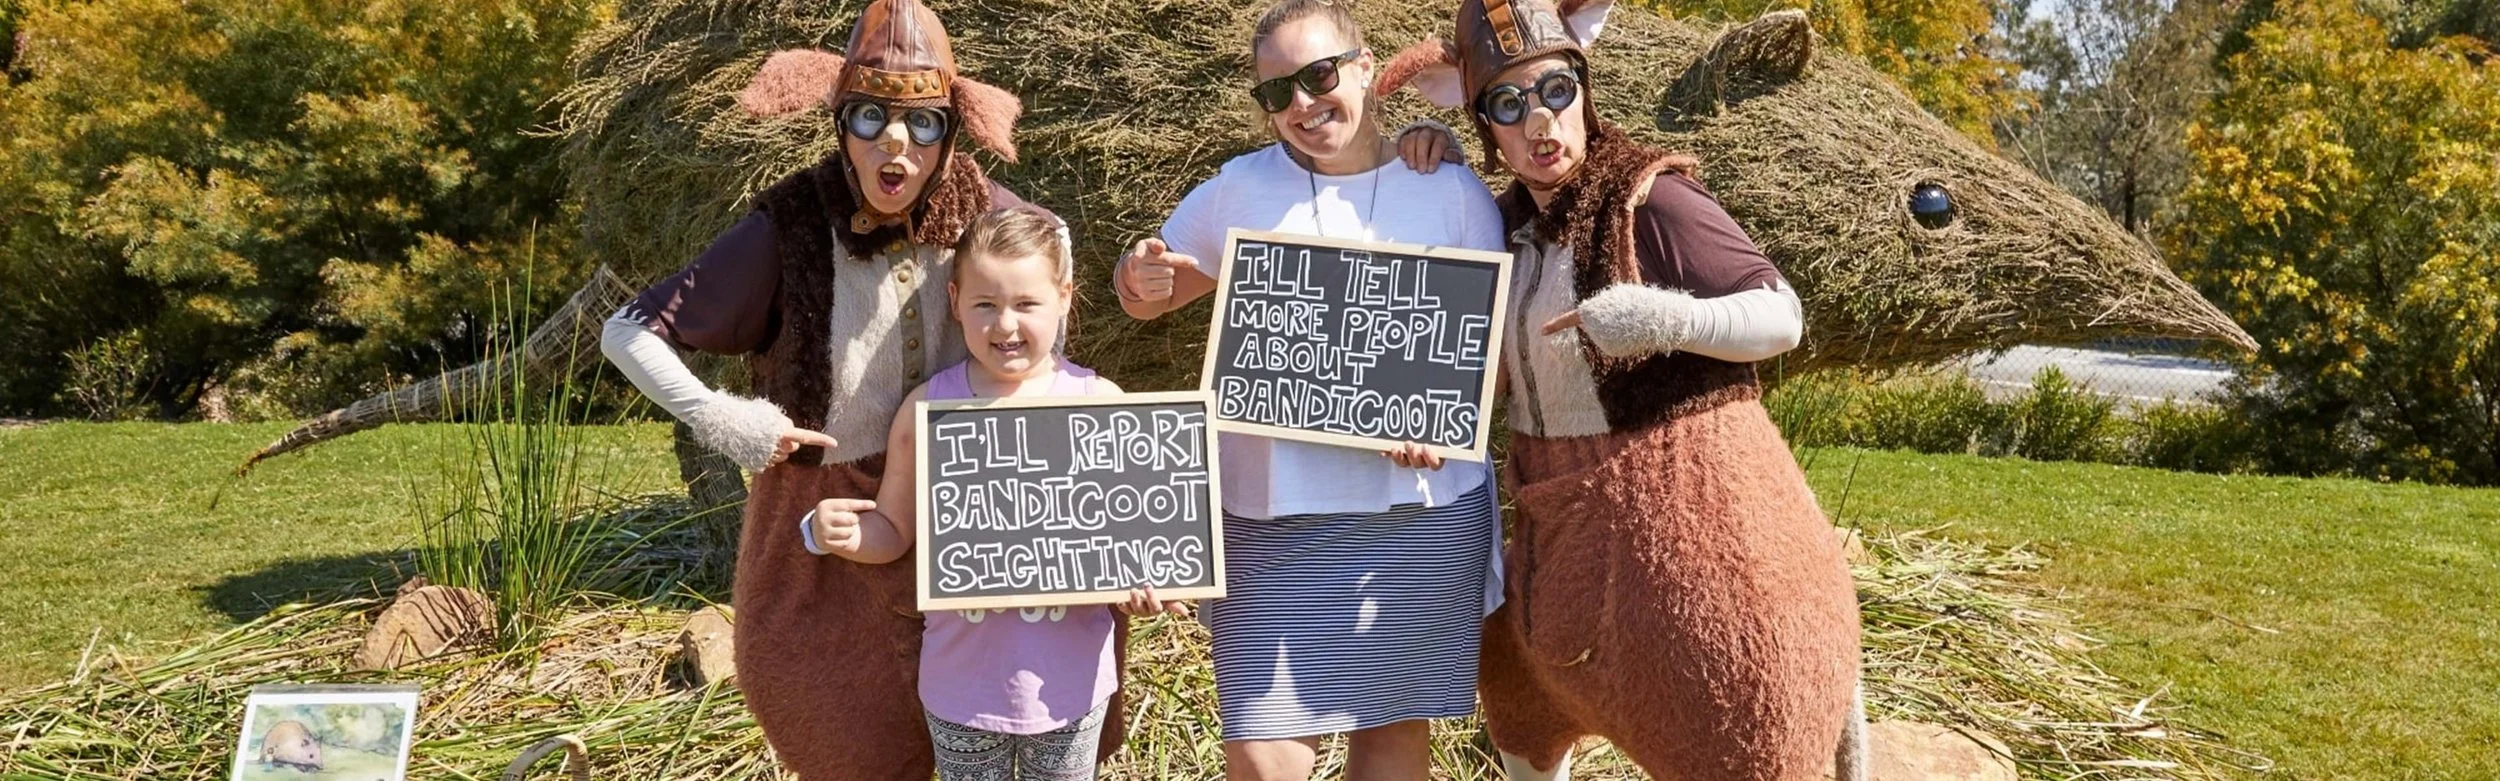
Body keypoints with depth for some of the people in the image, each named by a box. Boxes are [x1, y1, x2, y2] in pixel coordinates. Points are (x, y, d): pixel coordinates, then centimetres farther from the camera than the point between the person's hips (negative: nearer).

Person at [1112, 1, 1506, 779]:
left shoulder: (1454, 191, 1)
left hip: (1425, 510, 0)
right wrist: (1142, 281, -13)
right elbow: (1144, 292, 12)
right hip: (1274, 513, 0)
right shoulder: (1237, 191, 2)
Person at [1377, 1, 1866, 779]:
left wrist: (1668, 318, -32)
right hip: (1566, 516, 8)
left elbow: (1782, 317, -14)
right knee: (1525, 695, 27)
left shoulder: (1649, 199, -16)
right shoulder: (1509, 222, 5)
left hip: (1680, 497, -7)